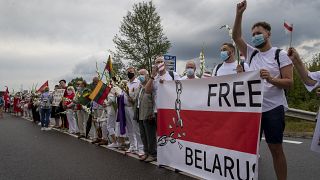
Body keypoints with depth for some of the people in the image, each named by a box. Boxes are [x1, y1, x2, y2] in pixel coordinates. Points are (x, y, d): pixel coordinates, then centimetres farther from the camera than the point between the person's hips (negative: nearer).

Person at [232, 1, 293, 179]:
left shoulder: (280, 55, -2)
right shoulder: (251, 54, 11)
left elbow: (289, 83, -8)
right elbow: (236, 36, 3)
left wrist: (271, 79, -26)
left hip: (273, 108, -4)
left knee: (276, 149, 3)